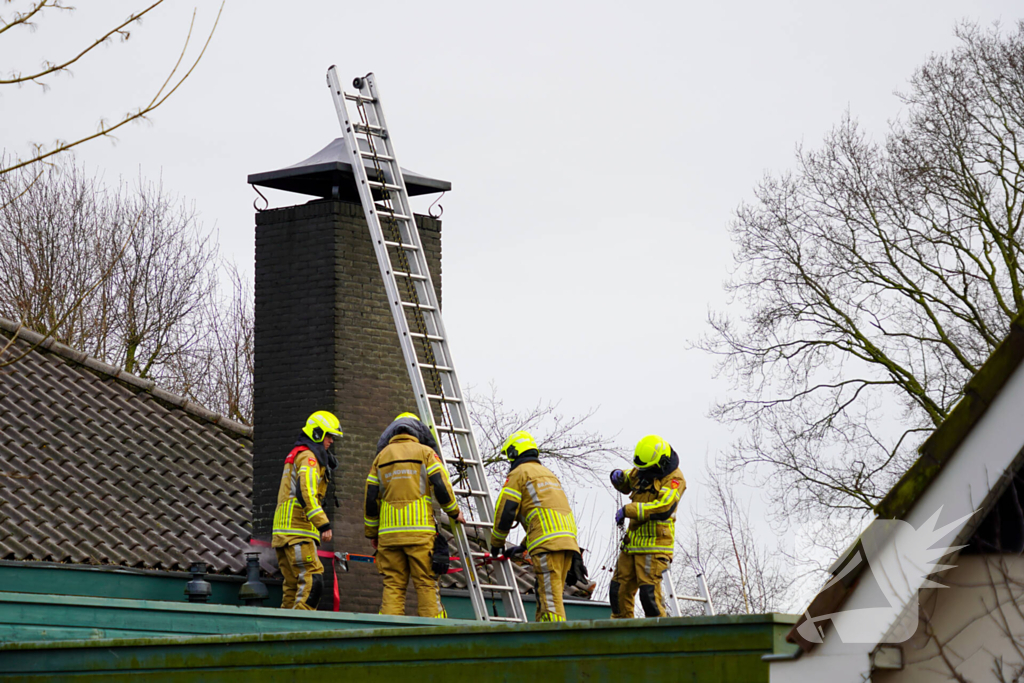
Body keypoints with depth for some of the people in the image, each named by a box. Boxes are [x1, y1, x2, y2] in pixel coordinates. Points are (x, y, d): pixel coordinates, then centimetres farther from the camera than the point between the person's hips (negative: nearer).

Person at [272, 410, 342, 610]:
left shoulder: (296, 455, 26)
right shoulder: (308, 456, -7)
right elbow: (306, 492, -20)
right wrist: (324, 524, -23)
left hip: (284, 529, 11)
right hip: (297, 528, -11)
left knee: (293, 584, 9)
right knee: (312, 580, -18)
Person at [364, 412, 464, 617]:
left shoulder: (381, 457, 16)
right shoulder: (425, 452, 6)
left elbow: (371, 498, 14)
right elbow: (441, 487, -1)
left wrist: (372, 532, 22)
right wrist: (454, 512, 15)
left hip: (389, 530, 3)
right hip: (419, 529, -3)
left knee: (392, 585, 3)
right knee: (426, 583, -3)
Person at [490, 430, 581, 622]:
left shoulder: (519, 473, 5)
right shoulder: (547, 473, 31)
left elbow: (505, 511, 0)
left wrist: (496, 543, 15)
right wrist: (523, 546, 39)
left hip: (547, 542, -8)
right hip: (568, 540, 8)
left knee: (550, 596, -13)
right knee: (550, 594, 11)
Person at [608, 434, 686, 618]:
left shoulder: (674, 479, -11)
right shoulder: (642, 471, 13)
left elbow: (663, 508, -26)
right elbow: (627, 484, 34)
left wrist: (628, 510, -23)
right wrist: (619, 477, 8)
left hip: (654, 545, -8)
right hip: (633, 542, 8)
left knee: (649, 590, -16)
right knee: (619, 589, 8)